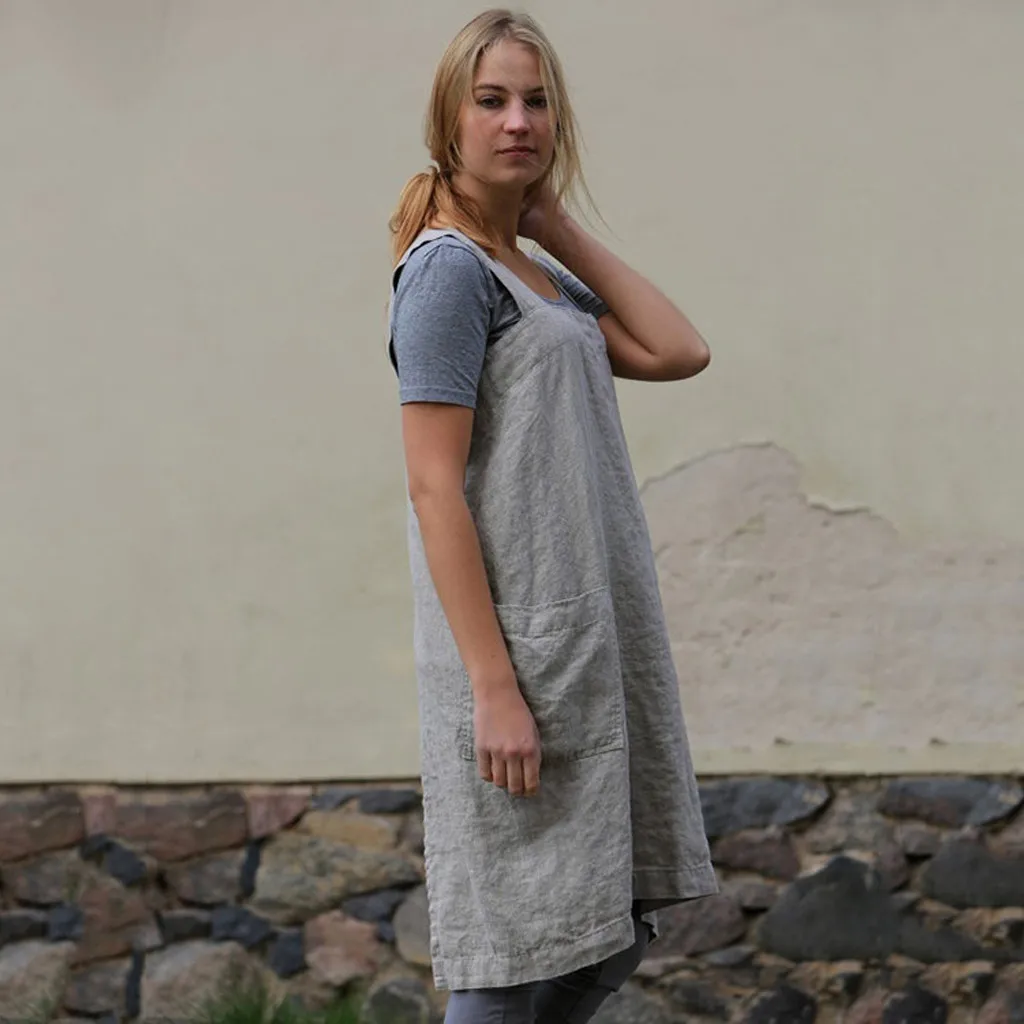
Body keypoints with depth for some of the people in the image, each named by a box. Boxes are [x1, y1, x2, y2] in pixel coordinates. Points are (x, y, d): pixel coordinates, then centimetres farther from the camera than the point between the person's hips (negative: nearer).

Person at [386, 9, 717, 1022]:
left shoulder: (542, 277, 15)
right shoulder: (449, 267, -10)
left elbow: (678, 351, 6)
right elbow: (434, 486, -16)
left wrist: (559, 225, 8)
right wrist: (495, 687, -21)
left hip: (595, 650, 9)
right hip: (520, 653, -9)